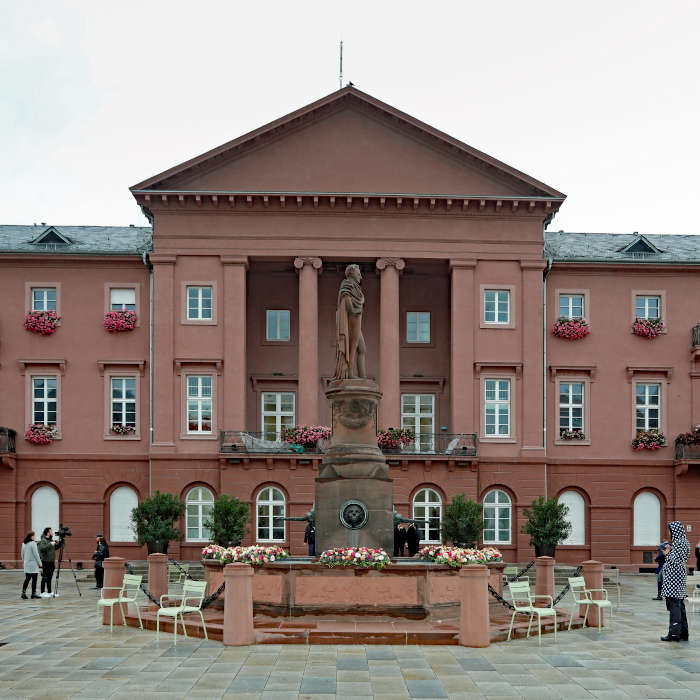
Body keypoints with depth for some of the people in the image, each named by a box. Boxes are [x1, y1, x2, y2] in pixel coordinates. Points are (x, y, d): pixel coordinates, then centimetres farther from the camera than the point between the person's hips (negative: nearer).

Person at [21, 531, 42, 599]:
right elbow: (36, 554, -13)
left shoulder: (23, 544, 8)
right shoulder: (33, 543, -14)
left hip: (26, 564, 7)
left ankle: (23, 592, 2)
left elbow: (22, 554, 15)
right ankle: (33, 593, 4)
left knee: (27, 579, 9)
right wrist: (39, 563, -7)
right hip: (33, 564, -7)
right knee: (34, 579, 1)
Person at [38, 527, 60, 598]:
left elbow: (55, 548, 24)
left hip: (51, 562, 9)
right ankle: (43, 593, 1)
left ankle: (49, 592, 18)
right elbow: (42, 548, -27)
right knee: (45, 578, -4)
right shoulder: (43, 540, -12)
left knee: (50, 577, 12)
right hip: (46, 562, -9)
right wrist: (50, 544, -26)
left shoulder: (51, 540, 14)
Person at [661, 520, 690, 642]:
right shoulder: (683, 542, 14)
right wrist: (668, 553, 14)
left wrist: (668, 552, -6)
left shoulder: (678, 543, -15)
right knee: (679, 605, 13)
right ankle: (683, 633, 17)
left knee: (674, 605, -8)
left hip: (674, 578, -10)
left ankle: (674, 633, -7)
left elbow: (676, 560, -21)